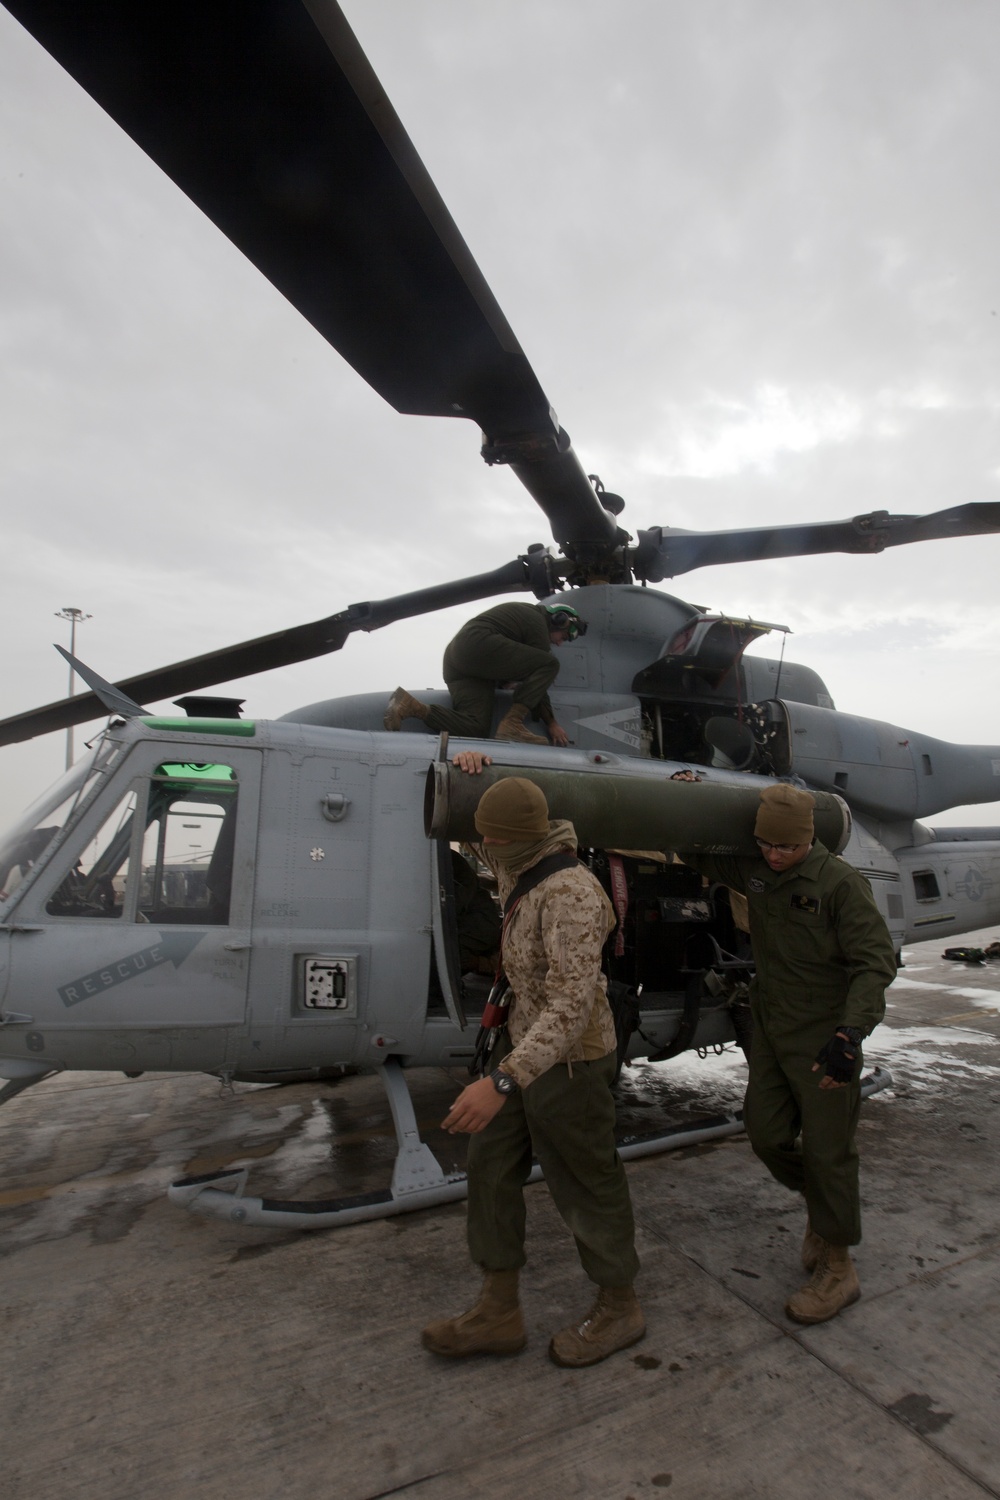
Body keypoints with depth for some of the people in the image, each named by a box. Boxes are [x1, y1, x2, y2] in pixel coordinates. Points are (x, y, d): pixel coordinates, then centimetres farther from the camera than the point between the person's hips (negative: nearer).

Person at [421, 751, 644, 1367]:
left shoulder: (569, 893, -29)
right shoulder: (521, 871, 0)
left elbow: (573, 1004, -36)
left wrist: (503, 1080, -43)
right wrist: (478, 765, 5)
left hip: (569, 1060, -9)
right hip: (522, 1041, 9)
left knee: (587, 1184, 11)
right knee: (491, 1167, 15)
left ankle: (619, 1309, 36)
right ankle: (500, 1313, 32)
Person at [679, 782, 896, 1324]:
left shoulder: (840, 882, -18)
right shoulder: (754, 871, 0)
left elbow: (875, 962, -19)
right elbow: (700, 858, 16)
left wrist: (849, 1035, -30)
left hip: (823, 1038, -6)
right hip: (771, 1033, 6)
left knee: (826, 1148, 4)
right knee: (767, 1135, 12)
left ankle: (838, 1269, 23)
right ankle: (819, 1207, 40)